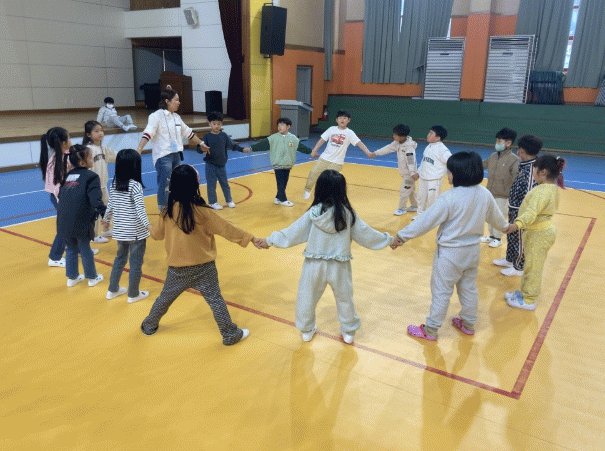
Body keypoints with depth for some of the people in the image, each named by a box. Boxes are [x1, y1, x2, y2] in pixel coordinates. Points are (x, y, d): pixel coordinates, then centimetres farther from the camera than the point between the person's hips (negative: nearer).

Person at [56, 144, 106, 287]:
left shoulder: (68, 175, 12)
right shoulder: (90, 176, -10)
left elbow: (61, 196, 17)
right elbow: (96, 200, -22)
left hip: (64, 222, 6)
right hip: (81, 222, -6)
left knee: (71, 249, 19)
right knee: (85, 250, 9)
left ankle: (72, 277, 29)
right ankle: (92, 277, 23)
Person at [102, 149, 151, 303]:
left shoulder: (115, 183, 2)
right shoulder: (135, 186, -17)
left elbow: (110, 204, 11)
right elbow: (139, 208, -25)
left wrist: (106, 218, 26)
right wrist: (147, 224, -30)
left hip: (119, 231, 7)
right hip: (136, 232, -6)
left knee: (120, 257, 23)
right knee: (136, 262, 7)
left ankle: (112, 290, 32)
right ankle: (133, 294, 18)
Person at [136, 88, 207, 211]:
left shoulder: (176, 117, 14)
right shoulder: (156, 116, -8)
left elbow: (188, 132, 26)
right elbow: (148, 133, -19)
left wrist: (201, 143, 33)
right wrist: (139, 150, -31)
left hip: (176, 155, 8)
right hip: (163, 157, -7)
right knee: (165, 186, -10)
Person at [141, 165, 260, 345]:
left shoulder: (168, 212, -6)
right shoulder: (202, 212, -18)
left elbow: (157, 234, 11)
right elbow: (226, 228, -12)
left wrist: (150, 230, 35)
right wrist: (250, 237, -3)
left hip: (177, 267, 3)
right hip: (203, 267, -3)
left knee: (166, 297, 21)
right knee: (215, 299, 6)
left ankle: (149, 326, 38)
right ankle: (230, 334, 14)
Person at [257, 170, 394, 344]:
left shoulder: (313, 213, -12)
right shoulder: (348, 213, -11)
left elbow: (293, 233, -5)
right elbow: (365, 234, -1)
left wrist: (270, 240, 8)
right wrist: (388, 239, 14)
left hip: (315, 265, 0)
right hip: (339, 266, 0)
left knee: (307, 296, 18)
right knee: (344, 298, 18)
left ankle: (306, 330, 33)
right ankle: (349, 332, 33)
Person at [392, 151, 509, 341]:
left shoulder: (449, 198, -26)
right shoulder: (485, 195, -4)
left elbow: (426, 220, -23)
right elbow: (495, 217, 14)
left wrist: (401, 236, -15)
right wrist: (505, 227, 36)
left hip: (450, 252, -7)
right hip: (473, 250, 7)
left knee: (441, 291, 6)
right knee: (469, 288, 22)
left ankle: (430, 330, 19)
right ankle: (468, 323, 40)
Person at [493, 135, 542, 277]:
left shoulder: (531, 169, -26)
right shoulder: (524, 165, 4)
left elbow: (529, 194, -26)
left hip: (520, 211, -10)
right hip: (514, 208, 10)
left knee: (519, 239, 6)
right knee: (511, 235, 23)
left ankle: (519, 268, 21)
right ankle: (509, 260, 42)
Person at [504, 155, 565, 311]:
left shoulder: (543, 191, -25)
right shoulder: (553, 188, 7)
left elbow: (532, 211, -40)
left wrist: (517, 224, -52)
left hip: (539, 234, -10)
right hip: (543, 230, 10)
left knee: (533, 267, 1)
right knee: (530, 265, 21)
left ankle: (528, 300, 13)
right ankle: (524, 291, 34)